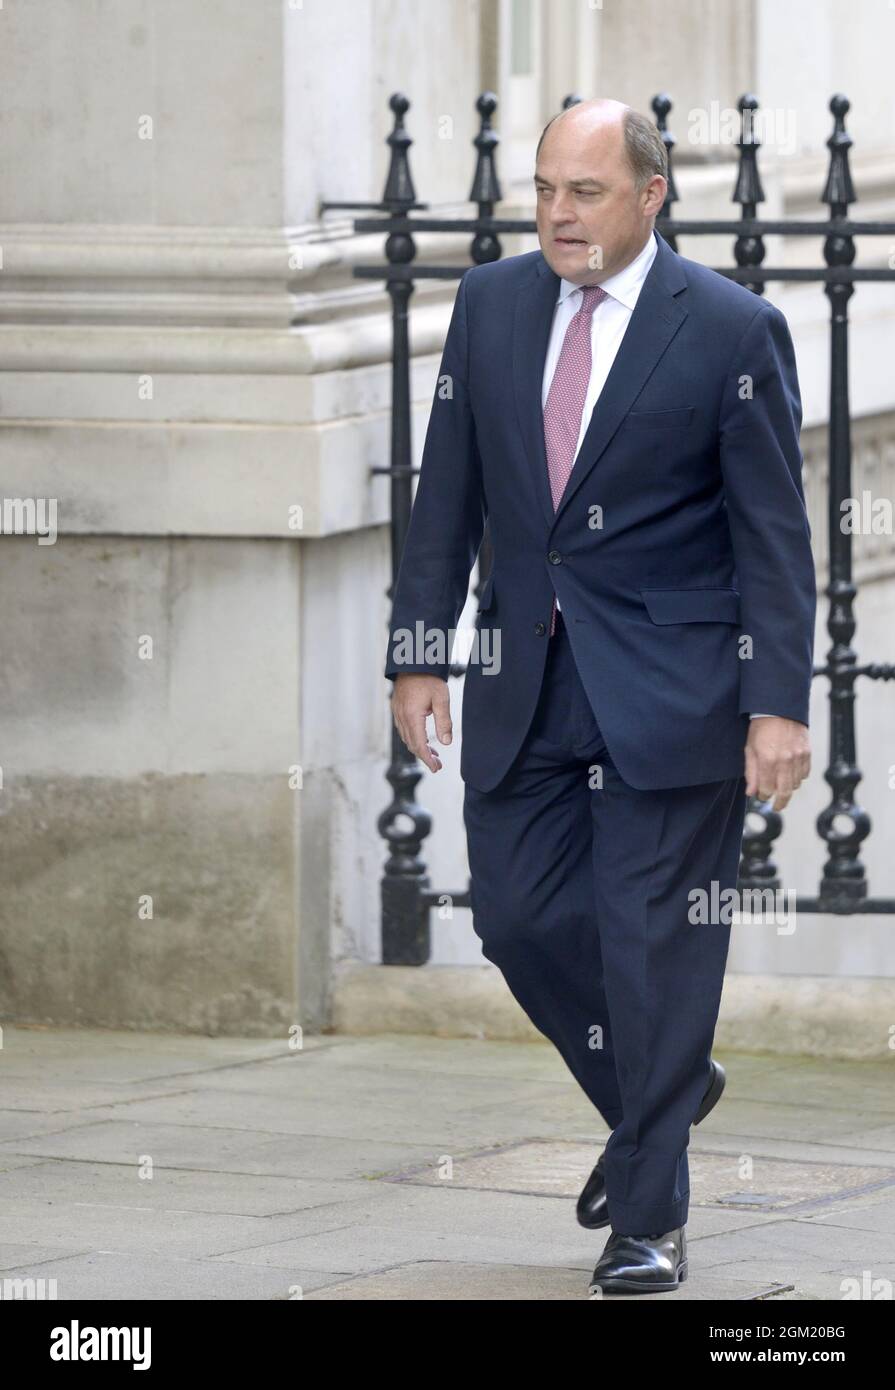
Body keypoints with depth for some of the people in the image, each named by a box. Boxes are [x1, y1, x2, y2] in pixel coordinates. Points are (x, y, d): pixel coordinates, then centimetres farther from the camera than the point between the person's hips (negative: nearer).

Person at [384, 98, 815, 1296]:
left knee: (653, 944, -4)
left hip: (668, 687, -5)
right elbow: (448, 492, 11)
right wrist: (421, 648, 5)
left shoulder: (732, 331, -8)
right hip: (524, 681, 5)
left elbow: (775, 534, -8)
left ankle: (650, 1219, 6)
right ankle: (661, 1096, 32)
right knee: (518, 915, 6)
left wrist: (778, 704, -14)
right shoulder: (492, 304, 5)